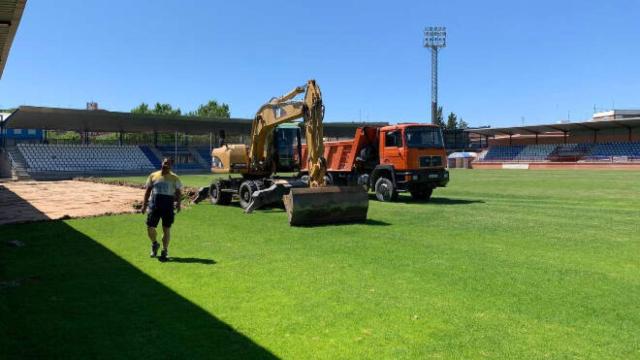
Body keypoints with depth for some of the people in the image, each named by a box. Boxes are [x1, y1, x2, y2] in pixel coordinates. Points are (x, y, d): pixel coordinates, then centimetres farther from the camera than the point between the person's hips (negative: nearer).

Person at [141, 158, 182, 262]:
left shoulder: (175, 178, 5)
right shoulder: (153, 176, 8)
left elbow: (178, 192, 4)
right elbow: (148, 190, 12)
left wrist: (178, 203, -13)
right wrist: (144, 204, 6)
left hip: (168, 206, -1)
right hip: (154, 205, 1)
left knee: (166, 230, 2)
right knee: (150, 228, -1)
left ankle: (164, 251, 14)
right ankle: (154, 244, 28)